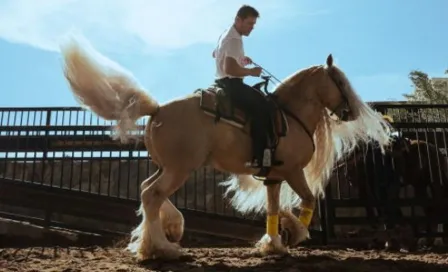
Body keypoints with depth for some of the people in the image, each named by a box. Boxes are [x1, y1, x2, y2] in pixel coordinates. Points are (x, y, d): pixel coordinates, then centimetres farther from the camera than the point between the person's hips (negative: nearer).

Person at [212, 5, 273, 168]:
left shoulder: (226, 34, 17)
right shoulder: (234, 39, -16)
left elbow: (215, 54, 34)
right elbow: (230, 69, -28)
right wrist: (251, 72, -14)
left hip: (224, 82, 11)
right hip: (231, 83, -11)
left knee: (258, 103, 20)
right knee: (262, 108, -20)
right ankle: (259, 159, -23)